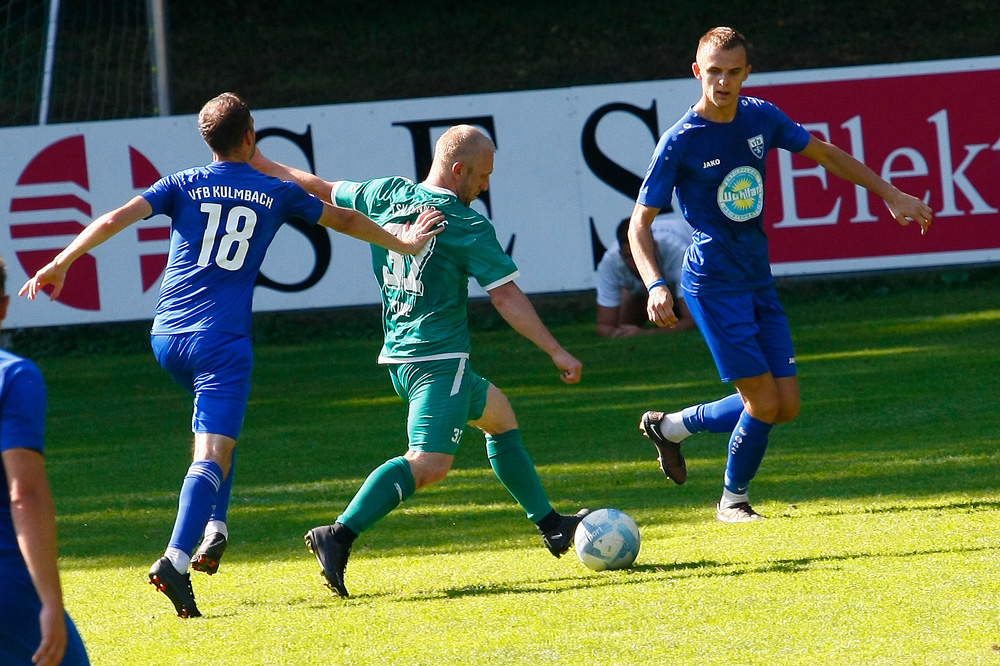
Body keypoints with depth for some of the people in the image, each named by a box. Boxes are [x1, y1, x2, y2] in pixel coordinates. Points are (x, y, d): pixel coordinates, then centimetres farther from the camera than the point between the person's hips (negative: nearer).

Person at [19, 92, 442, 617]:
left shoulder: (183, 186, 7)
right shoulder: (277, 194, 8)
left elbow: (114, 220, -5)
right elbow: (346, 221, 24)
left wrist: (61, 263, 0)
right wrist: (402, 244, 39)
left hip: (167, 336, 3)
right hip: (223, 340, -3)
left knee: (211, 426, 31)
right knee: (213, 454, -13)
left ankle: (214, 528, 21)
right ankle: (176, 560, -32)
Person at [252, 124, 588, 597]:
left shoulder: (386, 196, 7)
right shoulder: (469, 227, -10)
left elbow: (320, 191, 18)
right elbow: (506, 297, -10)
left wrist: (260, 165, 33)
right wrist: (556, 351, -5)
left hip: (397, 357, 9)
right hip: (440, 359, -9)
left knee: (499, 413, 26)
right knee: (429, 464, -20)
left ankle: (551, 526, 34)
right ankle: (341, 534, -35)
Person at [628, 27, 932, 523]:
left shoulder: (761, 118, 2)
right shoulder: (680, 142, -13)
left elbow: (824, 154, 17)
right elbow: (639, 224, -10)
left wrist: (891, 195, 16)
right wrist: (655, 286, -25)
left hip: (759, 281, 6)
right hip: (713, 285, -6)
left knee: (786, 406, 3)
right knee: (764, 402, -11)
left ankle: (670, 426, 22)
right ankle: (733, 501, 12)